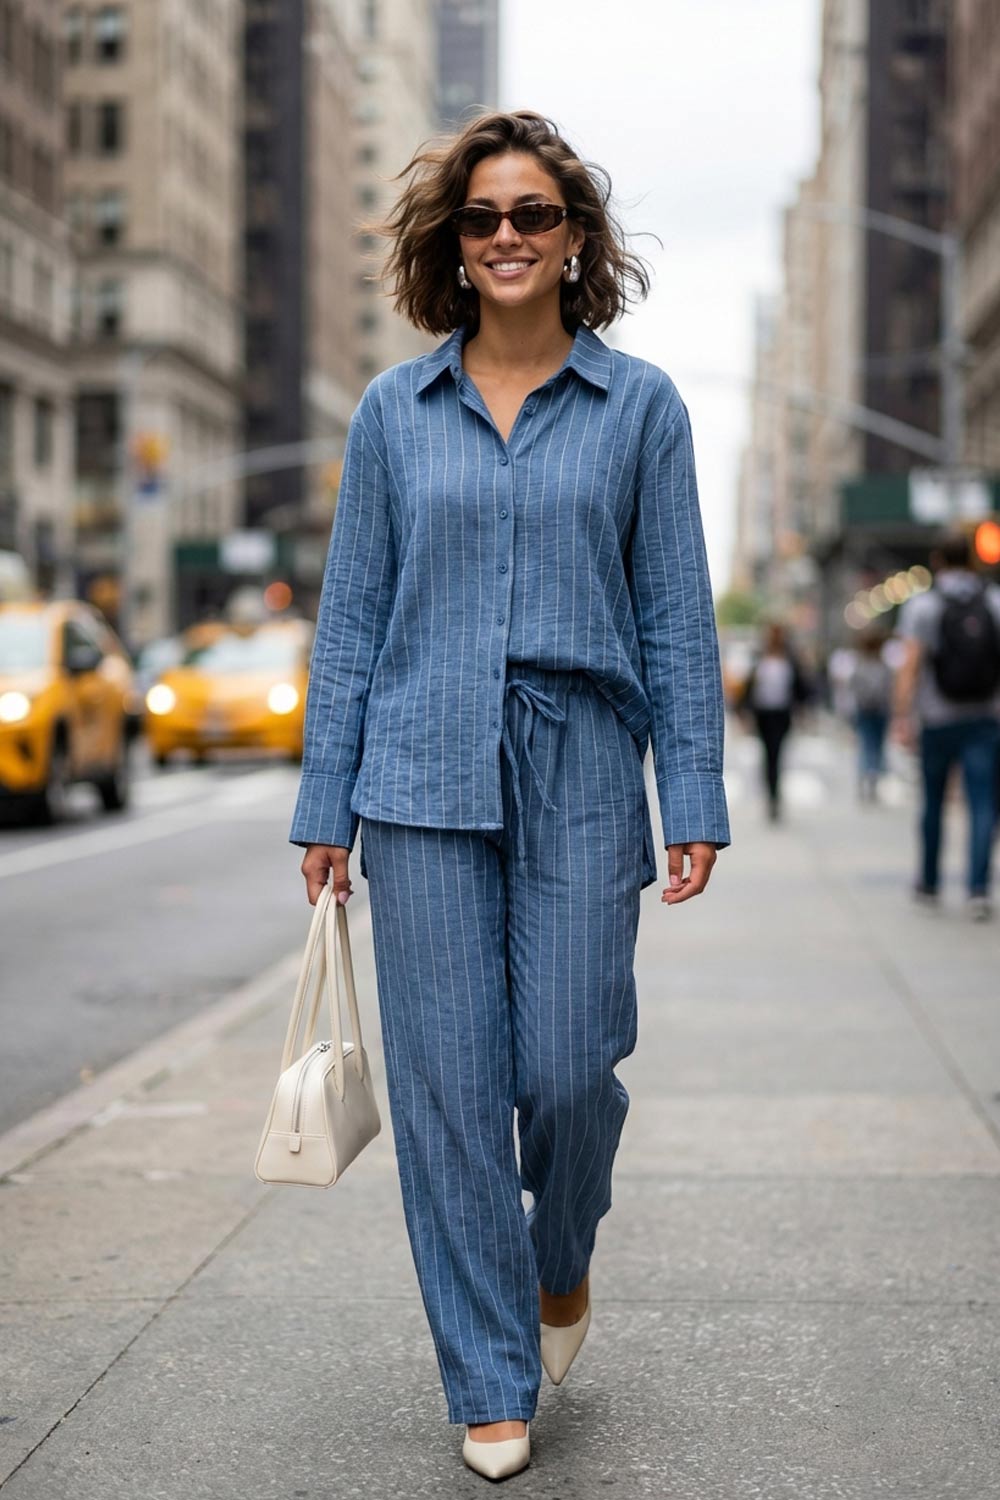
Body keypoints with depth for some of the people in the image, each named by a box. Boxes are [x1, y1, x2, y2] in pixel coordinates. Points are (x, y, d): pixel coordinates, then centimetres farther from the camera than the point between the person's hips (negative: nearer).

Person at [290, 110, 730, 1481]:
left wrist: (695, 800, -2)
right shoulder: (394, 412, 8)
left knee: (567, 1066, -3)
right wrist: (325, 804, 5)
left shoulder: (640, 405, 5)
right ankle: (491, 1381, 15)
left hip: (580, 777, -1)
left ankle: (563, 1258, 32)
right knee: (448, 1079, 1)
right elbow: (353, 616, 9)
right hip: (425, 778, 1)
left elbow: (676, 615, 4)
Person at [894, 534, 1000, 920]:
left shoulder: (922, 606, -4)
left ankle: (929, 882, 28)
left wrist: (902, 719, -14)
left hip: (937, 721, 0)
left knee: (933, 802, 16)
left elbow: (911, 664, -13)